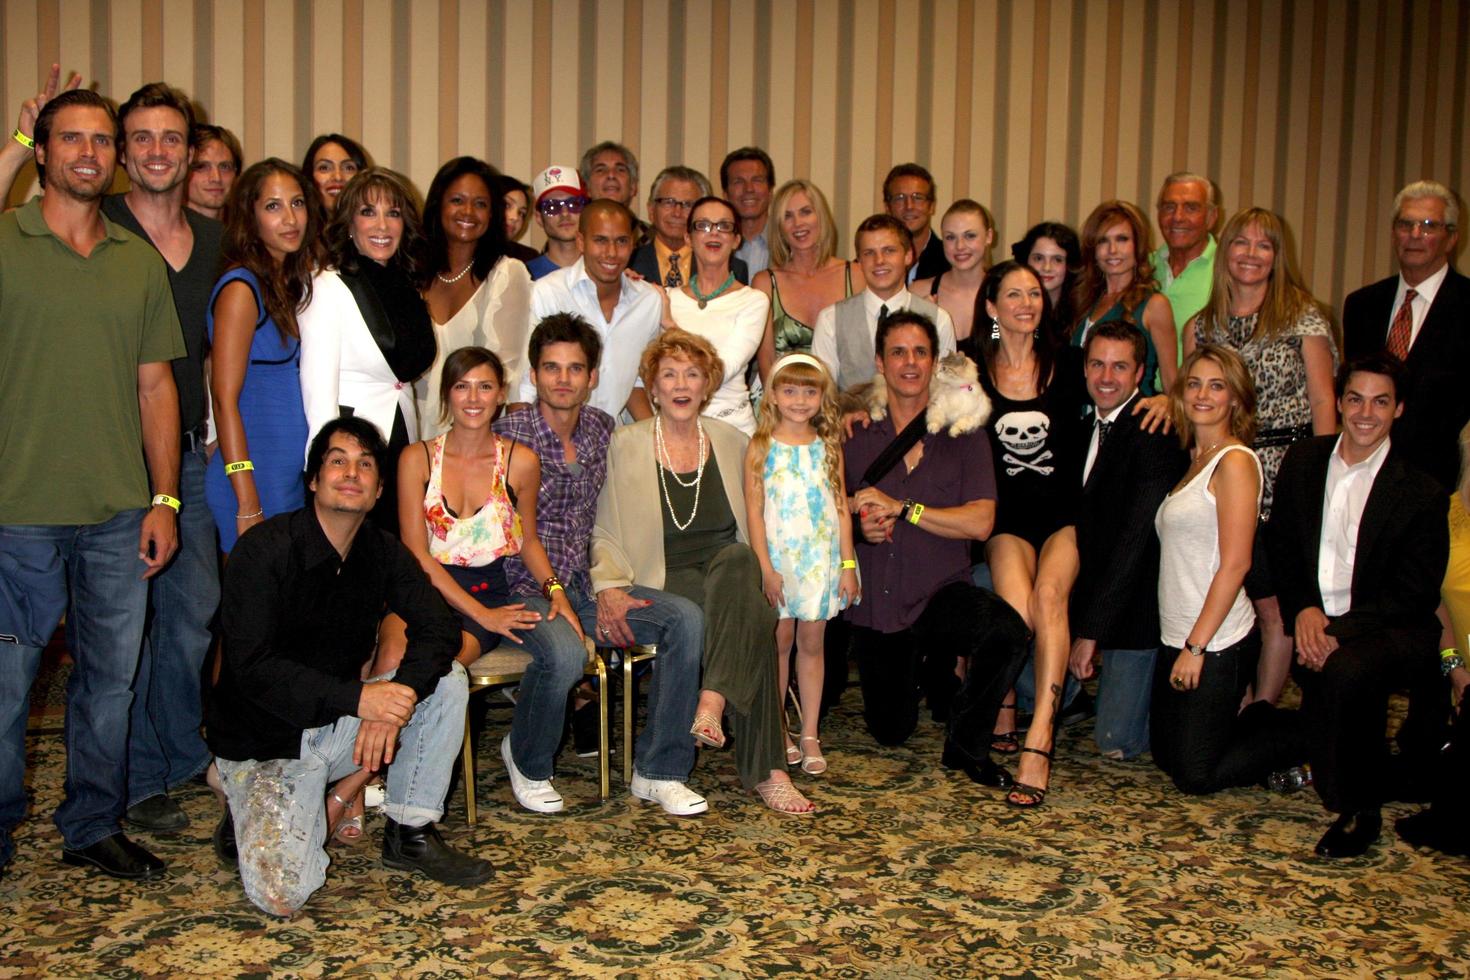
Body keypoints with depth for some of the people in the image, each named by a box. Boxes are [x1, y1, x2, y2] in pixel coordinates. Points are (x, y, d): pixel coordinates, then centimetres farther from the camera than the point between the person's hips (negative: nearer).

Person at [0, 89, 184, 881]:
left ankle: (94, 826, 26)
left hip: (120, 515, 4)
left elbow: (155, 384, 11)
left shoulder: (141, 261, 11)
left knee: (111, 676, 11)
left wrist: (164, 498, 7)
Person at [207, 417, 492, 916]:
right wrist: (358, 697, -33)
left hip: (341, 724, 5)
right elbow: (252, 668, -24)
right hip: (266, 741, -5)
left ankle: (409, 833, -2)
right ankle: (254, 814, 13)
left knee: (448, 681, -15)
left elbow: (440, 630, -7)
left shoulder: (383, 552, 0)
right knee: (282, 894, -21)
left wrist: (397, 696, -27)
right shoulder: (265, 549, -18)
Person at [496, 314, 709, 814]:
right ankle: (527, 762, -2)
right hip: (524, 588, -6)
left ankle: (658, 771, -7)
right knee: (564, 652, -36)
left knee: (686, 618, -16)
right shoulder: (507, 436, -9)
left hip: (585, 584, 6)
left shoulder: (603, 429, 9)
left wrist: (609, 588, 0)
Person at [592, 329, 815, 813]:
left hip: (731, 570, 3)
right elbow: (605, 532, 4)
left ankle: (712, 701, -41)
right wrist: (609, 587, -13)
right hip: (664, 585, -3)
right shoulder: (625, 446, 5)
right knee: (756, 619, -34)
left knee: (737, 558, -37)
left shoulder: (732, 442, 13)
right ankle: (765, 770, -33)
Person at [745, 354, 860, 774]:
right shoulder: (761, 447, -3)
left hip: (821, 557, 2)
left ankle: (809, 735, 13)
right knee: (780, 641, 5)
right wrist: (766, 568, -12)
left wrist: (848, 564, 1)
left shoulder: (828, 446, 6)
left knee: (811, 643, 7)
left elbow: (841, 506, 6)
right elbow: (754, 510, -6)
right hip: (778, 556, -2)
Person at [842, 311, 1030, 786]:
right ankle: (928, 671, 47)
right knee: (890, 732, 11)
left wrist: (900, 508, -17)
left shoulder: (964, 433, -3)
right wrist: (860, 521, -12)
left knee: (1008, 631, -35)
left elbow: (980, 522, -13)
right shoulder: (857, 435, 2)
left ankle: (966, 746, -10)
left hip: (941, 592, -2)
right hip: (875, 601, 2)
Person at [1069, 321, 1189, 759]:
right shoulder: (1092, 423, 8)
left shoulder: (1155, 435, -18)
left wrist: (1092, 631, -21)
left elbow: (1136, 540, -22)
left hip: (1137, 606, -8)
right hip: (1097, 594, 8)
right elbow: (1089, 525, 9)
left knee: (1116, 743, -8)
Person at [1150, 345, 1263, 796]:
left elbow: (1235, 563, -18)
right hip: (1178, 638, 9)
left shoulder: (1236, 461, -12)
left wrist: (1196, 646, -19)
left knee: (1195, 775, 0)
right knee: (1166, 755, 16)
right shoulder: (1193, 460, 12)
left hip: (1217, 644, -9)